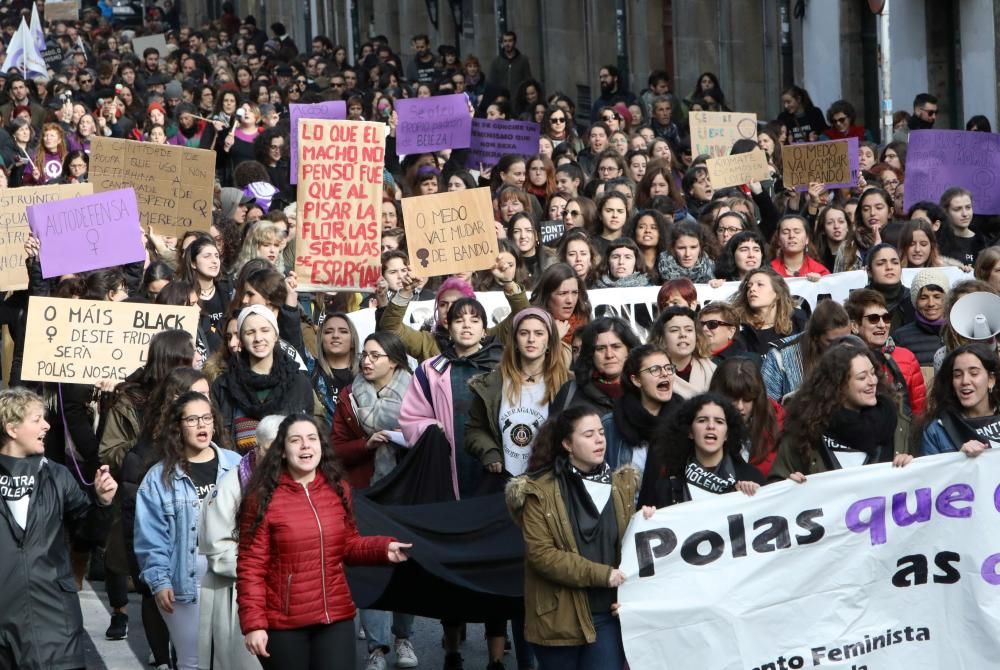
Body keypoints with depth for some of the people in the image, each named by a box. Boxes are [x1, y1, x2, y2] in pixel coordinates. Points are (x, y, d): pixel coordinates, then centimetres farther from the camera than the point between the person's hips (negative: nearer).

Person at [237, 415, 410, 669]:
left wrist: (383, 548, -4)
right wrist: (253, 623, -14)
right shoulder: (263, 498, -9)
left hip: (336, 618, 4)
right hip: (283, 624, -4)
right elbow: (251, 566, -10)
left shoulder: (338, 489, 5)